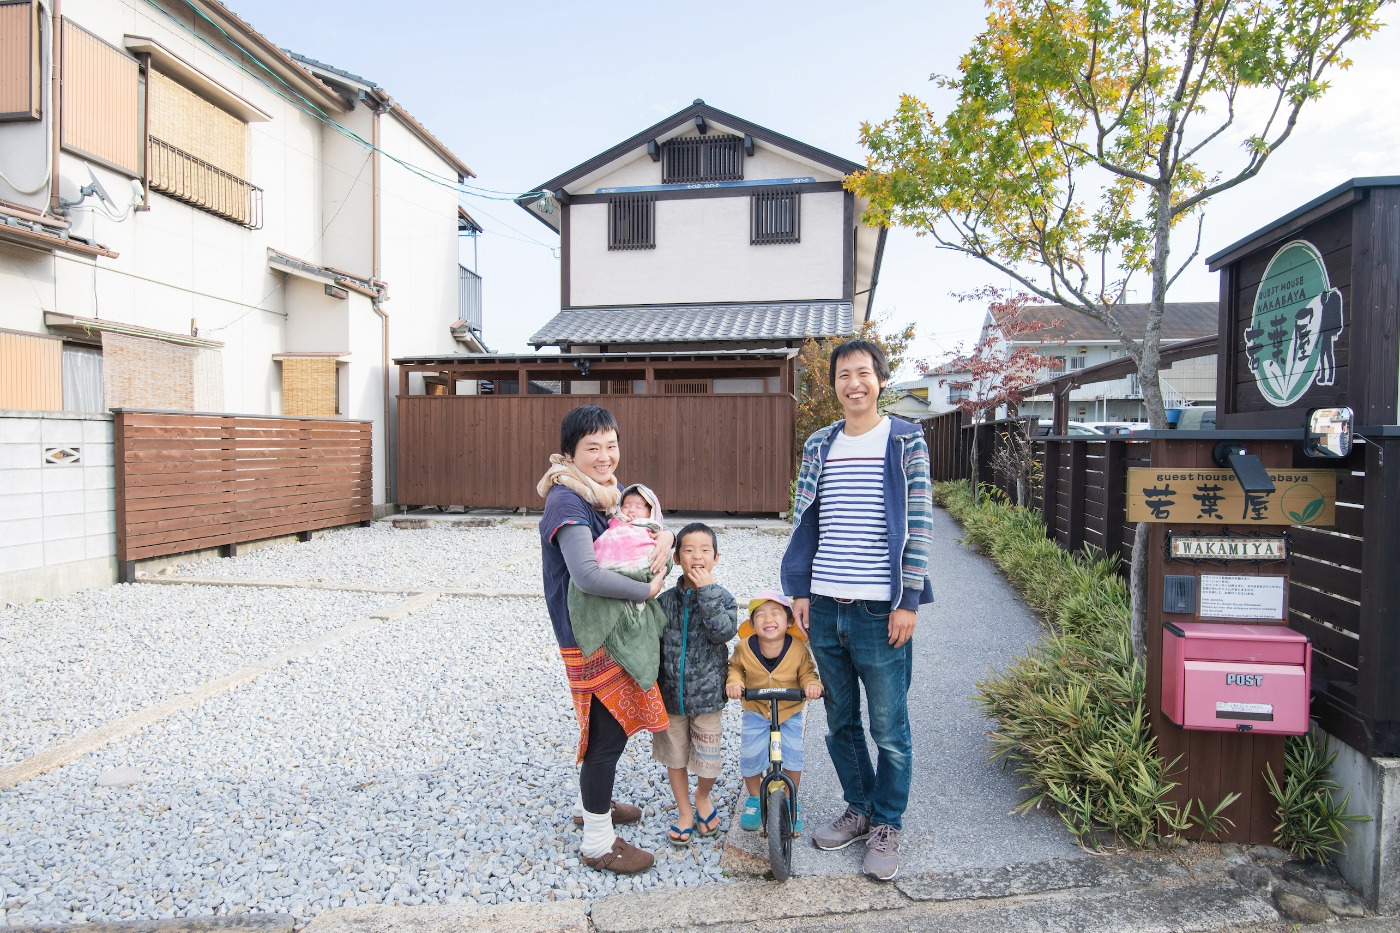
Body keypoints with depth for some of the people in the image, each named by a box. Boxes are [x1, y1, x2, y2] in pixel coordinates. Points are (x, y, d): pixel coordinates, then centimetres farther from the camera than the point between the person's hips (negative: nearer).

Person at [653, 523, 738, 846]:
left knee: (707, 760, 7)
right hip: (670, 694, 2)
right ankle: (685, 812, 36)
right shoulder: (665, 600, -2)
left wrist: (706, 590, -25)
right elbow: (653, 645, 4)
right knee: (675, 756, 15)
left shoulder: (721, 597, -6)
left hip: (707, 695, -2)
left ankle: (703, 797, 39)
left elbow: (724, 631, -26)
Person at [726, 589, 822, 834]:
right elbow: (734, 667, 1)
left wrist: (812, 684, -26)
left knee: (793, 758, -8)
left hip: (790, 712, 0)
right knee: (750, 757, -6)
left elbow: (807, 672, -5)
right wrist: (734, 681, -19)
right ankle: (754, 799, 26)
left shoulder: (798, 649, -19)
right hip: (756, 712, 1)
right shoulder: (744, 648, -17)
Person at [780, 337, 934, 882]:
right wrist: (799, 590, 4)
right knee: (839, 721, 17)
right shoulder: (819, 446, 8)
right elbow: (804, 523, 10)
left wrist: (908, 601, -9)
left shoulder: (905, 442, -3)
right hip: (824, 609, 4)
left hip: (880, 611, -4)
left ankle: (887, 826, 27)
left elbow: (917, 526, -6)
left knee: (889, 729, 7)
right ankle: (858, 810, 36)